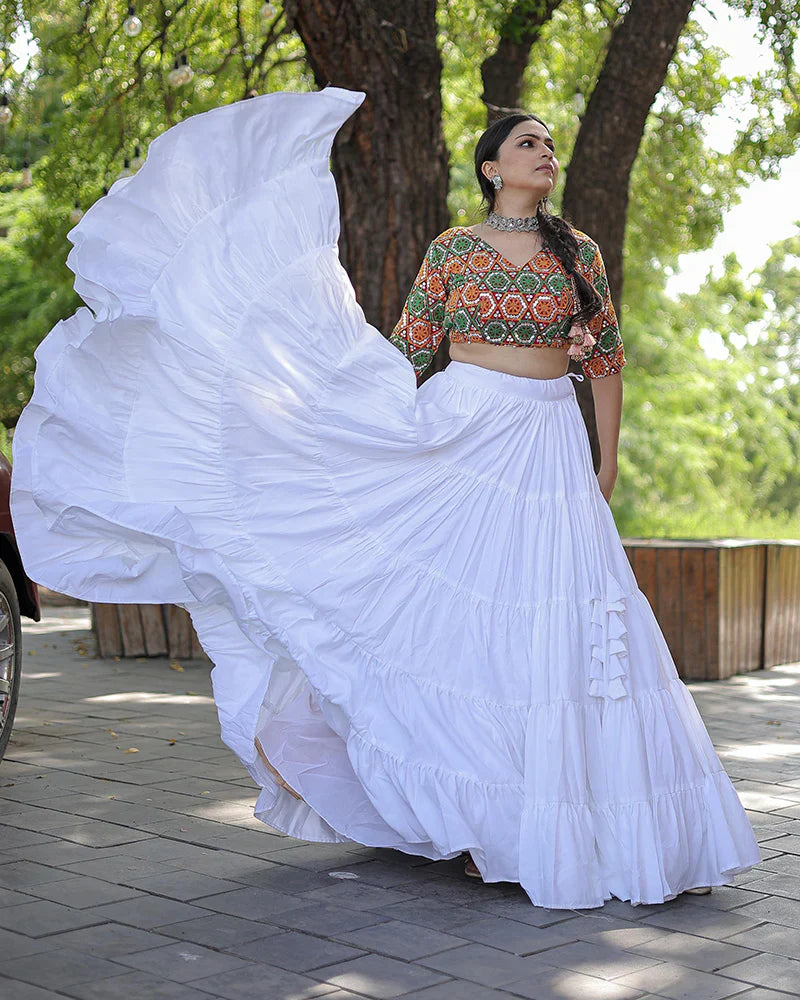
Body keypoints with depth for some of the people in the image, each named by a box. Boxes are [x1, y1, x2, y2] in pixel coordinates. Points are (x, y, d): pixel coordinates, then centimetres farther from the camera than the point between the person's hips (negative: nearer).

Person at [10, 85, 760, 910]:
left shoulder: (578, 249, 8)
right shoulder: (453, 248, 3)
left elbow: (607, 360, 11)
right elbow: (405, 351, 6)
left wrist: (606, 462, 9)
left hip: (550, 448, 2)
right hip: (459, 436, -2)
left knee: (554, 622, 0)